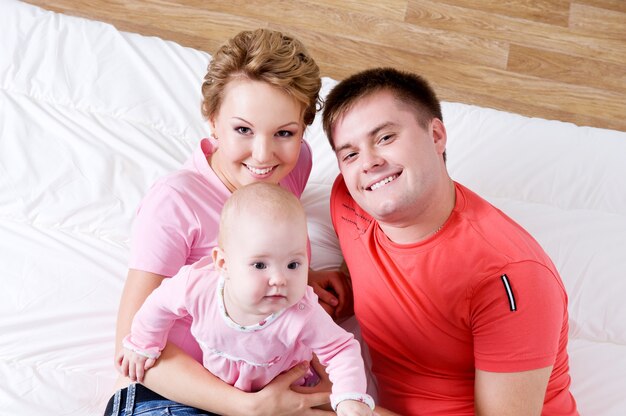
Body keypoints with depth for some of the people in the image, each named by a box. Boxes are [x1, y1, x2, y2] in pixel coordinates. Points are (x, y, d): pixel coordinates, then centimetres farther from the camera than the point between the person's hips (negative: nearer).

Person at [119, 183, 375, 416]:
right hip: (213, 385, 1)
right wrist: (142, 346, -1)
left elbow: (342, 349, -27)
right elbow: (160, 304, -13)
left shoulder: (302, 317, -42)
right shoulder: (197, 285, -36)